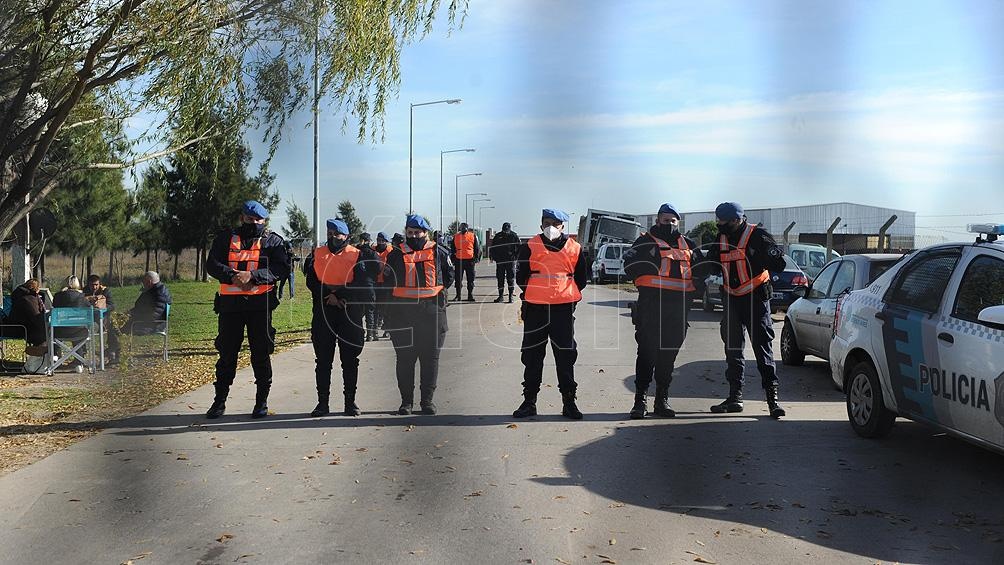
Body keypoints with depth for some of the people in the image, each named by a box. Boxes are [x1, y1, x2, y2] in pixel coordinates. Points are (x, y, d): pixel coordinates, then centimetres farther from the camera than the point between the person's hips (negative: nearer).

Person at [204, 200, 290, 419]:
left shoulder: (273, 241, 6)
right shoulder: (226, 238, 12)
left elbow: (282, 268, -7)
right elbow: (212, 264, 1)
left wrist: (252, 276, -18)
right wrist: (233, 276, -17)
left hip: (260, 303, -1)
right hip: (230, 303, 1)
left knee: (261, 353, 4)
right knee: (227, 352, 7)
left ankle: (261, 402, 14)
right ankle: (220, 401, 16)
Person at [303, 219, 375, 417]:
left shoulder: (358, 256, 4)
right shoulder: (317, 255, 11)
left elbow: (363, 283, -8)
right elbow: (312, 282, 2)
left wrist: (339, 293, -16)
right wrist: (330, 295, -12)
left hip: (350, 312, -2)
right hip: (323, 312, 2)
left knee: (350, 359, 3)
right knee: (323, 359, 4)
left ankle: (350, 401, 10)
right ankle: (322, 402, 9)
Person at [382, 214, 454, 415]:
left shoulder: (438, 253, 5)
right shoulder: (396, 255, 5)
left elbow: (449, 275, 18)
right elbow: (387, 281, 11)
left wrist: (435, 290, 11)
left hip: (432, 312, 0)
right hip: (402, 313, 0)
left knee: (430, 357, 4)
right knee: (405, 358, 3)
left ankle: (427, 399, 14)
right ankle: (406, 400, 12)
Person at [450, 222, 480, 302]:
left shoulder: (472, 236, 4)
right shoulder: (456, 236, 7)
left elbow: (477, 248, 7)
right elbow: (452, 248, 15)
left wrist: (476, 257, -1)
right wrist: (453, 257, 6)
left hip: (470, 260, -1)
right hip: (459, 260, 1)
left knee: (470, 279, 4)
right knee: (458, 279, 4)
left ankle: (470, 295, 11)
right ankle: (458, 295, 11)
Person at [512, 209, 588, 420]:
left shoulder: (574, 249, 5)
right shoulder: (530, 247, 2)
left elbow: (581, 278, 14)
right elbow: (521, 275, 7)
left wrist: (568, 295, 9)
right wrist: (531, 294, 8)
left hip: (563, 308, 0)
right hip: (535, 309, 0)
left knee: (566, 356, 3)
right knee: (532, 356, 5)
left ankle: (569, 402, 10)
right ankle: (529, 402, 13)